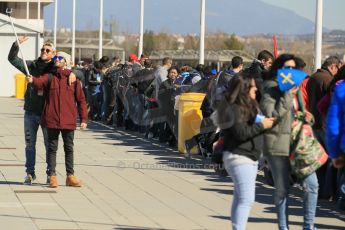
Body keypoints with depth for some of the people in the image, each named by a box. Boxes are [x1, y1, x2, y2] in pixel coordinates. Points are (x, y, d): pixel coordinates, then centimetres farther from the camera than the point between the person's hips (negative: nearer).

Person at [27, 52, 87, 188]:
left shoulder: (73, 78, 5)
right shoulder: (50, 77, 4)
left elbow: (81, 99, 6)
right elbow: (40, 82, -17)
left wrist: (84, 119, 1)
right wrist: (32, 80, -41)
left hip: (68, 120, 0)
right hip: (52, 119, 0)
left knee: (69, 148, 8)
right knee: (52, 148, 4)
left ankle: (70, 176, 15)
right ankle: (52, 176, 8)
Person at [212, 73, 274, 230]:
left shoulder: (250, 105, 14)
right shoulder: (234, 108, -15)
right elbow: (241, 132, -23)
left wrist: (266, 121, 4)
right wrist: (262, 125, -15)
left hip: (250, 158, 10)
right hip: (239, 157, -10)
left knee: (240, 198, 13)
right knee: (246, 199, -17)